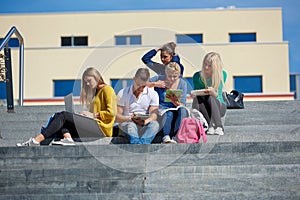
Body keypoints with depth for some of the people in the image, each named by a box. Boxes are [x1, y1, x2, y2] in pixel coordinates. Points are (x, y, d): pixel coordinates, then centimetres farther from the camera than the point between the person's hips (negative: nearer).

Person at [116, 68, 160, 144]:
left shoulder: (153, 94, 7)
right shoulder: (123, 93, 3)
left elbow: (154, 115, -4)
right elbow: (117, 116, -2)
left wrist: (144, 122, -27)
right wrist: (130, 119, -23)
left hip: (145, 125, 1)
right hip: (127, 123, -1)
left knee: (155, 124, -31)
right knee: (131, 125, -35)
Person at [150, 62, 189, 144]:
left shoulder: (182, 83, 5)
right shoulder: (159, 79, 1)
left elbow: (182, 105, 0)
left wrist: (176, 103, -24)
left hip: (175, 108, 2)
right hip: (160, 108, -2)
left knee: (183, 110, -32)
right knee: (169, 114, -36)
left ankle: (176, 136, -37)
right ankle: (166, 137, -43)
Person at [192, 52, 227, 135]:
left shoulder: (222, 74, -6)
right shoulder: (197, 76, -4)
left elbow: (217, 96, -11)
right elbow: (197, 94, 0)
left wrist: (213, 93, -35)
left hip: (219, 106, -1)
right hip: (202, 109, 1)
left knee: (210, 97, -33)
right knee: (197, 98, -31)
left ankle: (219, 127, -45)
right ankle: (210, 126, -42)